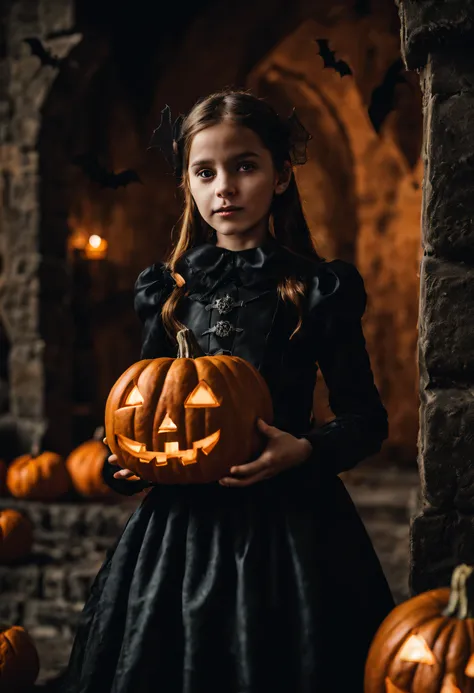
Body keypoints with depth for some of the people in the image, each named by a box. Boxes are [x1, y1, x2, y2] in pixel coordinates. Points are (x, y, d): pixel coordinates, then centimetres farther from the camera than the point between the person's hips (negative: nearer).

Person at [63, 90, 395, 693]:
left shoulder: (317, 290, -4)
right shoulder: (169, 290, 7)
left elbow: (366, 419, -2)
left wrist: (304, 451, -20)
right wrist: (124, 462, -2)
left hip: (286, 517, -3)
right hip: (181, 516, 4)